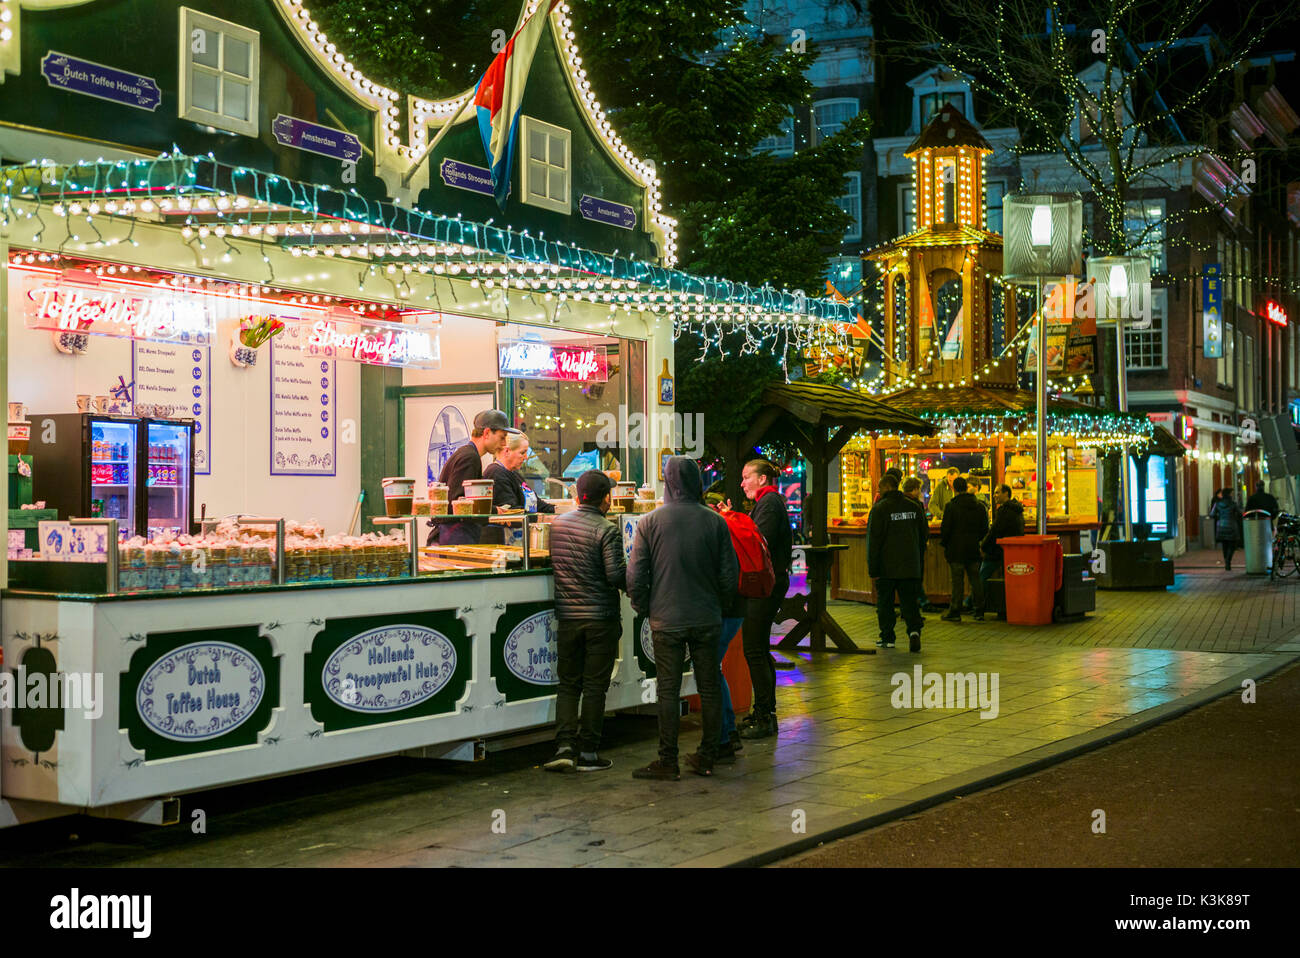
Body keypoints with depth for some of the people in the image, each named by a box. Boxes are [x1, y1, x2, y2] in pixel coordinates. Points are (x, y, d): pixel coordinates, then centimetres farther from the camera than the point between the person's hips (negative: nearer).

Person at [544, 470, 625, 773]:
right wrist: (633, 583, 2)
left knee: (568, 683, 12)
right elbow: (616, 574, -17)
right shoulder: (607, 530, -12)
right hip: (601, 617, -4)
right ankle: (588, 753, 8)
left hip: (567, 615, 4)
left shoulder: (557, 524, 5)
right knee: (594, 685, 4)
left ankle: (564, 746, 0)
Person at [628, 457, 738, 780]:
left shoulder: (649, 522, -7)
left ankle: (668, 762, 6)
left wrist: (645, 608, 9)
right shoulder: (715, 522, -3)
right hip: (707, 619, 2)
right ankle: (707, 756, 18)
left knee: (668, 690, 3)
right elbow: (730, 574, 0)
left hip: (666, 620, -2)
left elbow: (635, 576, -6)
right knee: (709, 688, 11)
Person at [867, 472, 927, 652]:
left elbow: (873, 541, -11)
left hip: (886, 567, -4)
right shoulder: (914, 507, 8)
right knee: (909, 602, 4)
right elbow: (922, 538, 16)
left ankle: (887, 638, 13)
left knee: (885, 603, 9)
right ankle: (914, 630, -19)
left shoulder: (879, 509, -9)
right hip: (910, 567, 4)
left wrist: (873, 569, -8)